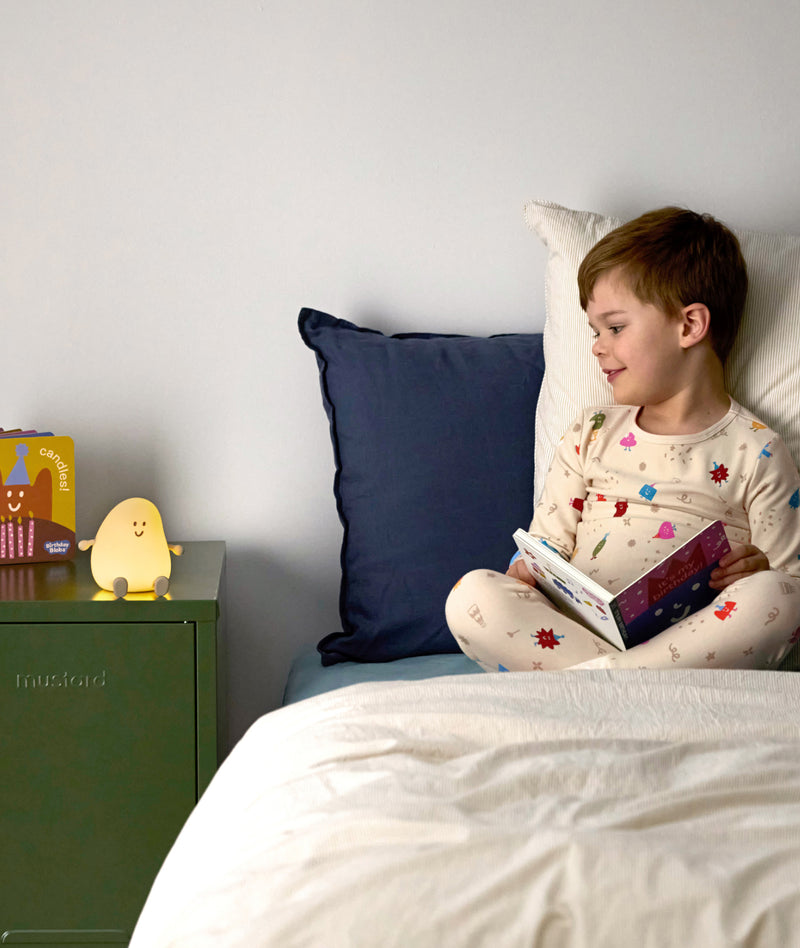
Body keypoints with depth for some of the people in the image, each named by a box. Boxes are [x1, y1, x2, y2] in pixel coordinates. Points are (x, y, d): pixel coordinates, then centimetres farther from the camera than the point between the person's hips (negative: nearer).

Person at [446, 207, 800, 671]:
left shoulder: (756, 451, 11)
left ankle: (584, 682, -34)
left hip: (695, 641, -2)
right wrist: (528, 571, -3)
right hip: (578, 629, 2)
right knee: (473, 593, -22)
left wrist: (761, 571, -14)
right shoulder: (593, 434, 22)